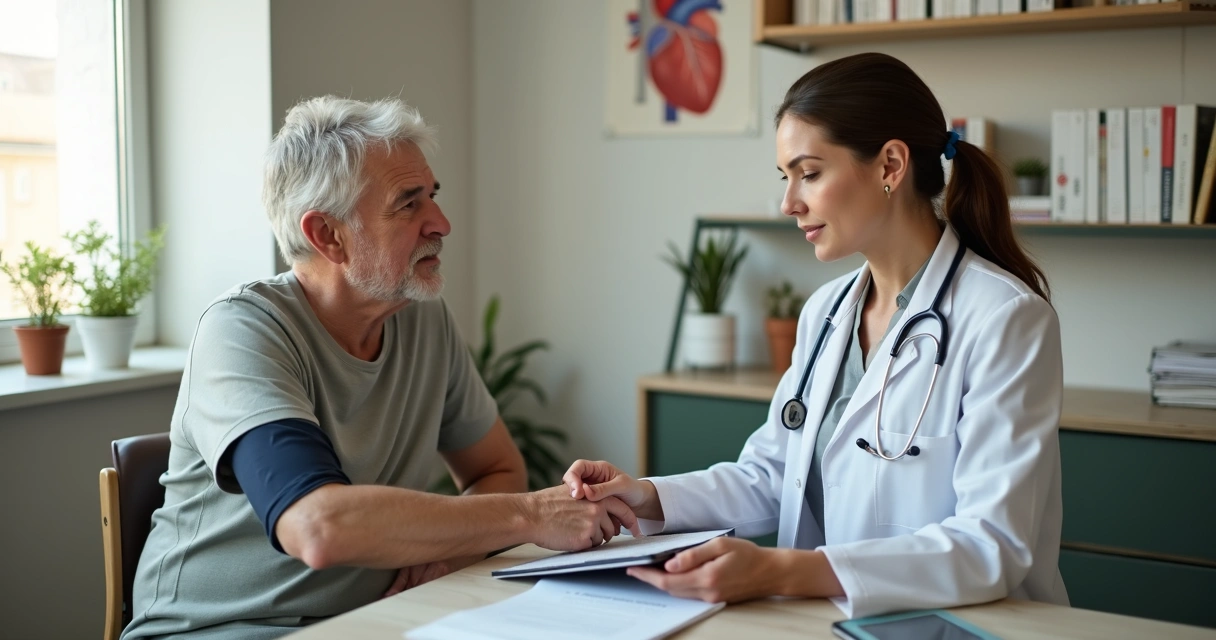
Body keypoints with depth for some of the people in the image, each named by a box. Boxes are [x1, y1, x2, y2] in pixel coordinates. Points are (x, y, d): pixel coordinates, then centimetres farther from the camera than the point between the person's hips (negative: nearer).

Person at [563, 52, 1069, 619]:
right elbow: (770, 477, 13)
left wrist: (784, 573, -30)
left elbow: (994, 549, -20)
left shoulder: (1006, 319, -13)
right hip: (825, 619, 5)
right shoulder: (825, 311, 9)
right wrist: (649, 498, -3)